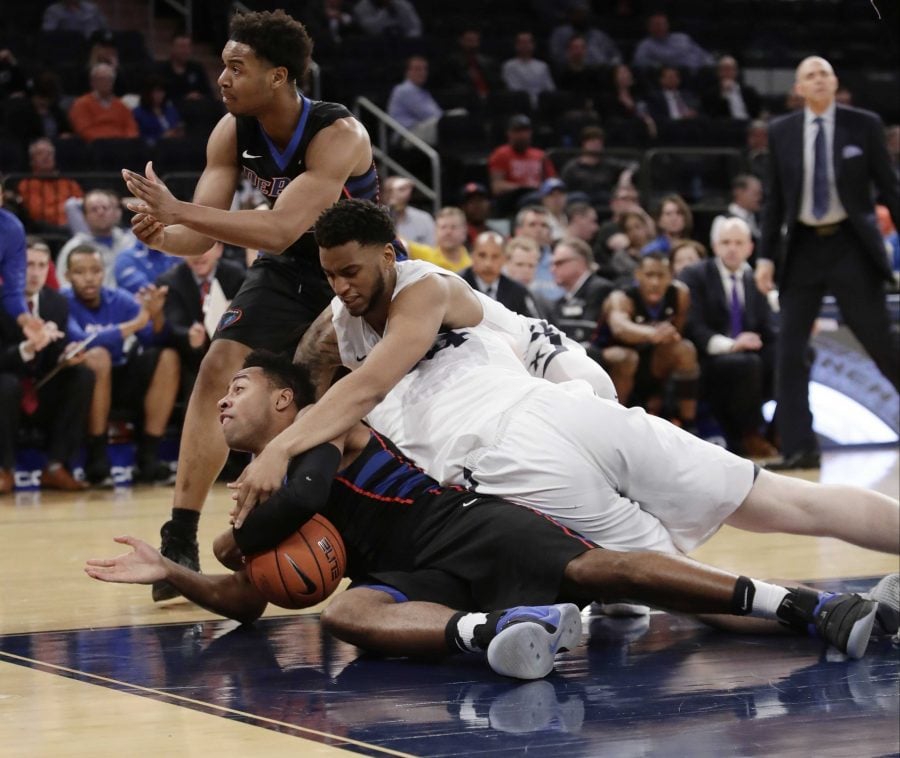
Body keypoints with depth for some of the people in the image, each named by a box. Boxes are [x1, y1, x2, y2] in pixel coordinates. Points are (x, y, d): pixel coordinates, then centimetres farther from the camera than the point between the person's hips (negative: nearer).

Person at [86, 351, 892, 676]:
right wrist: (171, 572, 13)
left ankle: (808, 606, -38)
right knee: (347, 613, -27)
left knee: (597, 568, -29)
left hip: (469, 525, -6)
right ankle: (493, 630, -61)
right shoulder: (261, 491, 29)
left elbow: (304, 498, -17)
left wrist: (233, 543, 4)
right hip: (419, 576, 6)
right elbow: (246, 602, 29)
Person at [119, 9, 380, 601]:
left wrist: (177, 210, -48)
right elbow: (202, 236, -13)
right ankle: (180, 543, -14)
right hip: (288, 269, 4)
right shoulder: (232, 134, -15)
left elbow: (280, 231, -43)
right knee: (218, 369, -14)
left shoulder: (339, 136, -33)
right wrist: (162, 233, -38)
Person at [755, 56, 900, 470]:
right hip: (802, 246, 2)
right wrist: (766, 255, 3)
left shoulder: (864, 125, -2)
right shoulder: (781, 132, 3)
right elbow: (775, 199, 8)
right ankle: (799, 449, 1)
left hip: (852, 246, -2)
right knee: (788, 350, -3)